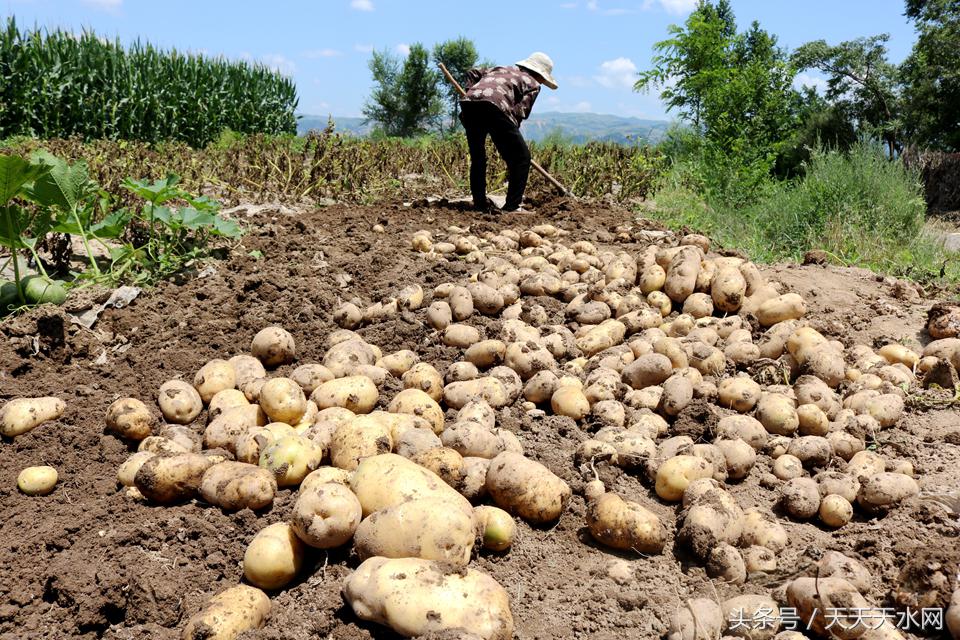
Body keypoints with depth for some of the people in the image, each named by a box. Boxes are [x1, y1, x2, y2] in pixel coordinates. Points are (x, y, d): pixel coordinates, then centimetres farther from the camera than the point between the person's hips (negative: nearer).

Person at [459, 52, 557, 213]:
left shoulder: (502, 69, 38)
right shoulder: (533, 84, 20)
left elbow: (473, 73, 34)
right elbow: (519, 112, 8)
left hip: (468, 102, 6)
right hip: (494, 105, -6)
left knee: (477, 157, 22)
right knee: (521, 157, 6)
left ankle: (480, 204, 22)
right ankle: (512, 206, 2)